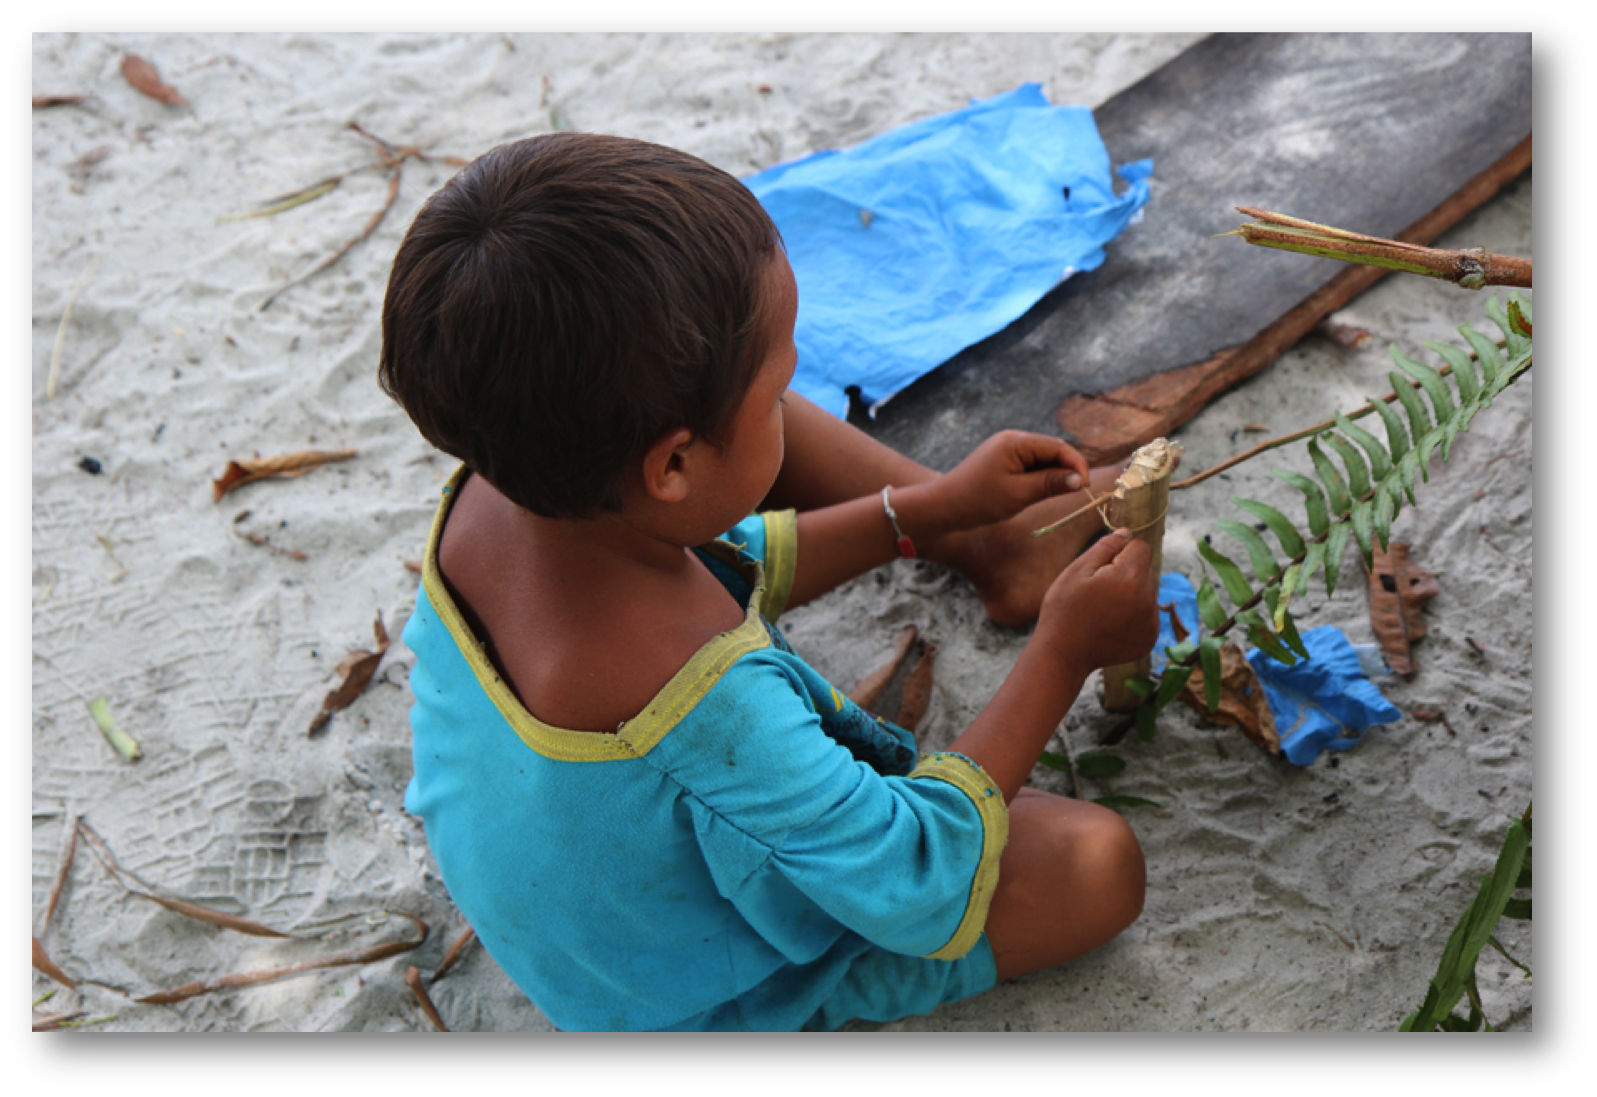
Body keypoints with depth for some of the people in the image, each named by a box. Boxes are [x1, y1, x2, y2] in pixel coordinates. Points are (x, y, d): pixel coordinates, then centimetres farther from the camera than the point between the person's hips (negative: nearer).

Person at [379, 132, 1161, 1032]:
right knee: (1097, 864, -17)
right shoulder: (705, 701, -45)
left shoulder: (503, 491, -21)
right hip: (683, 987, -7)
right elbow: (920, 893, -31)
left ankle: (994, 546, 17)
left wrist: (932, 509, -2)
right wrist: (1063, 654, -23)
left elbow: (726, 572, 0)